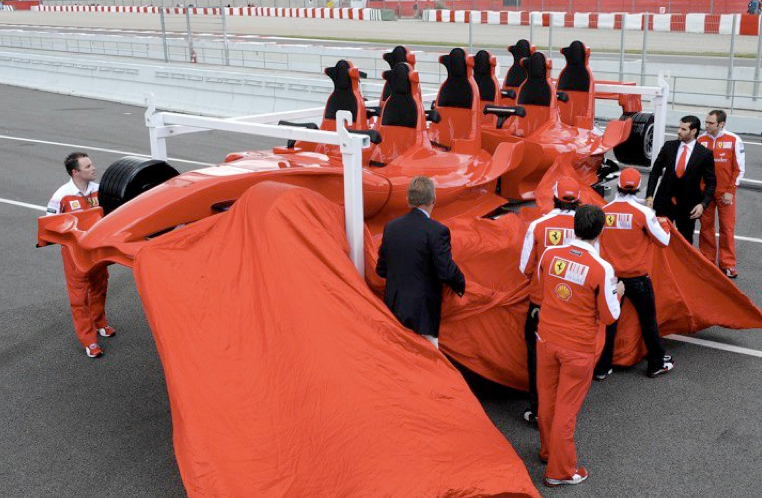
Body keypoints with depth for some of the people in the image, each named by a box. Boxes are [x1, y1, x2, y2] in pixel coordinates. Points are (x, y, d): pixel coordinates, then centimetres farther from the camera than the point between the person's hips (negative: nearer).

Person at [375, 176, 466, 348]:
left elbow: (381, 270, 8)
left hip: (393, 307, 6)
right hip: (422, 313, -6)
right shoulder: (437, 231, -15)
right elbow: (446, 271, -15)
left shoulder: (391, 227, 2)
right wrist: (461, 286, 5)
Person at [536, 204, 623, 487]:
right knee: (566, 408, 9)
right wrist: (617, 292, 8)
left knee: (547, 399, 21)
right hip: (578, 348, -4)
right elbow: (609, 317, -9)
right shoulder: (602, 269, -20)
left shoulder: (549, 255, -9)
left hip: (547, 339, 4)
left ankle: (548, 450, 43)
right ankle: (559, 470, 23)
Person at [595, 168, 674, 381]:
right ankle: (657, 363, 30)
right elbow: (664, 241, -4)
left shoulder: (603, 212, -6)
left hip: (610, 276, 2)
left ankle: (602, 368, 18)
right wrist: (664, 224, 14)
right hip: (637, 277, -2)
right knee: (648, 319, 16)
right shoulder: (644, 212, -14)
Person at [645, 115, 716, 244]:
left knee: (685, 242, 9)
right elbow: (655, 172, 5)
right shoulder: (669, 146, 0)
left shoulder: (705, 154, -7)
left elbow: (711, 183, -4)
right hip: (664, 202, 2)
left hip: (688, 206, -2)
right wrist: (649, 196, -3)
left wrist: (703, 204, -17)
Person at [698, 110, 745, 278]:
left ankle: (727, 264, 10)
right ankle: (707, 260, 18)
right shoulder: (701, 140, 0)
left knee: (727, 227, 1)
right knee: (706, 226, 6)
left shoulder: (734, 141, -6)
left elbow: (739, 169, -2)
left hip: (725, 193, -2)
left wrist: (730, 191, -7)